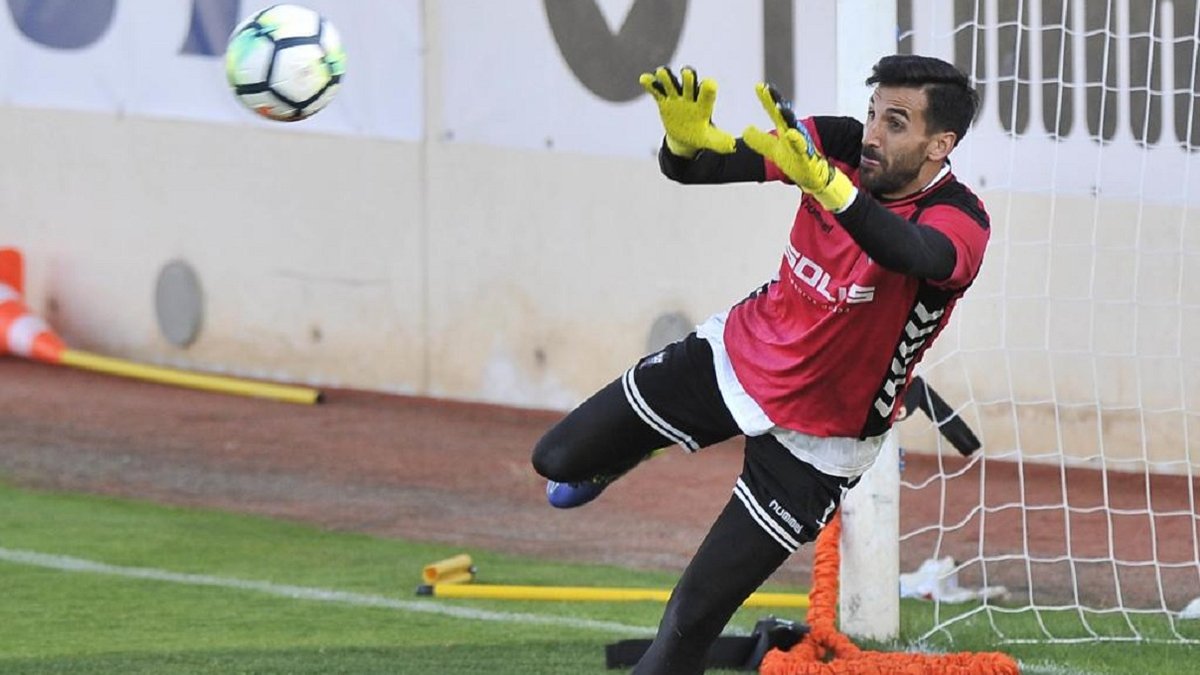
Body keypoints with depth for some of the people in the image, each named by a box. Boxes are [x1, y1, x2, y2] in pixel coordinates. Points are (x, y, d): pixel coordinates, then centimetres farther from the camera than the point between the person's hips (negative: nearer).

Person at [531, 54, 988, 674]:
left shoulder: (959, 221, -28)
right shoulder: (841, 145, -14)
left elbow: (913, 254, -53)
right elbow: (690, 168, -14)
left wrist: (823, 181, -69)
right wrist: (687, 137, -40)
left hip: (813, 439, -5)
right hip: (735, 354, 5)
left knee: (694, 615, -7)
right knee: (559, 459, 7)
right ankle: (621, 456, 42)